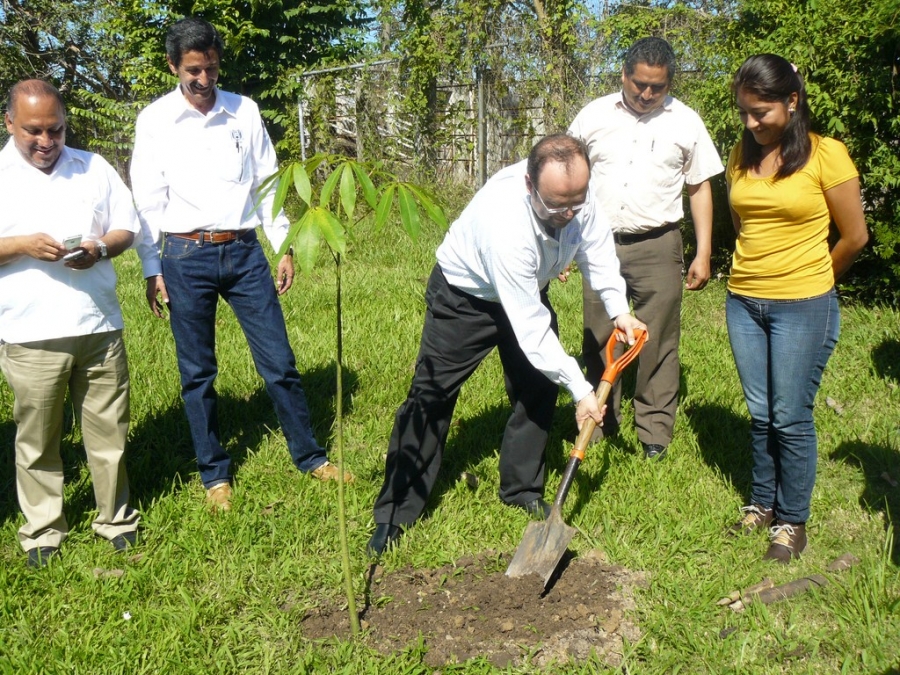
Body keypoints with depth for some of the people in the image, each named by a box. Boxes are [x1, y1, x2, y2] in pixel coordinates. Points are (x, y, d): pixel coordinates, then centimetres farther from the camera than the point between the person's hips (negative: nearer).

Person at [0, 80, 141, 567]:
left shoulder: (93, 167, 9)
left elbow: (126, 228, 10)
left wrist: (100, 248, -10)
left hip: (99, 326, 2)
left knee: (109, 431, 9)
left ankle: (115, 518, 24)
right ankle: (42, 530, 22)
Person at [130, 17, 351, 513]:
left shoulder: (244, 112, 6)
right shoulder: (154, 120, 0)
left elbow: (267, 183, 9)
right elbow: (147, 202, 1)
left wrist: (284, 247, 6)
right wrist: (152, 271, -2)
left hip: (244, 252, 2)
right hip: (186, 256, -1)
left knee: (279, 361, 4)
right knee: (197, 373, 7)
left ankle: (309, 456, 20)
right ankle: (214, 473, 22)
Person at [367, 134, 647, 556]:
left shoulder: (572, 190, -23)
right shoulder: (505, 224, -42)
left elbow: (597, 244, 0)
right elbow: (529, 327, -36)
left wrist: (618, 309, -11)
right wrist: (580, 389, -30)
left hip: (528, 290, 7)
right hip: (465, 295, -6)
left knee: (538, 389, 4)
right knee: (430, 397, -6)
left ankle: (521, 490, 23)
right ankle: (395, 515, 2)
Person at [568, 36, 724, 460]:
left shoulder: (685, 122, 3)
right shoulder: (593, 116, 4)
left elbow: (699, 188, 7)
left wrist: (703, 253, 2)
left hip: (657, 247, -1)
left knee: (658, 342, 3)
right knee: (598, 339, 9)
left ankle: (655, 430, 16)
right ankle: (599, 422, 23)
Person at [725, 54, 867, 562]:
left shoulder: (826, 155, -10)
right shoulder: (742, 155, 5)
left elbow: (855, 236, -3)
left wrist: (810, 281, 8)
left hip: (803, 307, -5)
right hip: (744, 302, 5)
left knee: (790, 418, 2)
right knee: (760, 414, 14)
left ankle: (793, 522, 17)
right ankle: (763, 504, 30)